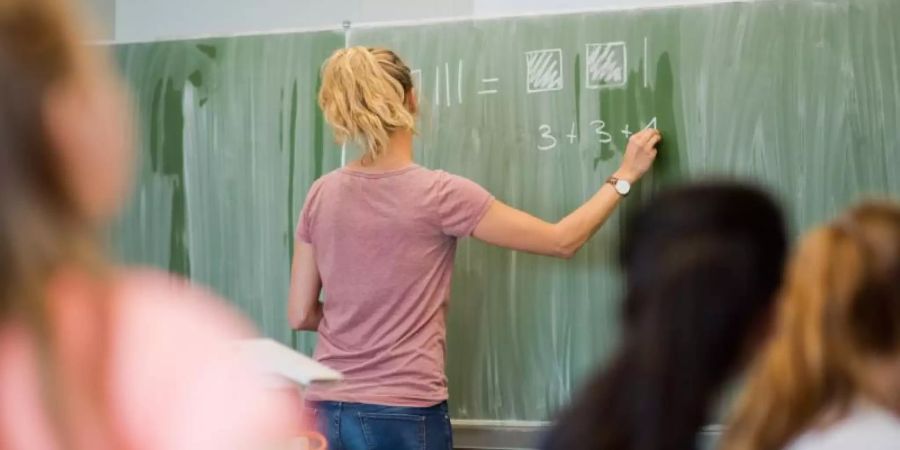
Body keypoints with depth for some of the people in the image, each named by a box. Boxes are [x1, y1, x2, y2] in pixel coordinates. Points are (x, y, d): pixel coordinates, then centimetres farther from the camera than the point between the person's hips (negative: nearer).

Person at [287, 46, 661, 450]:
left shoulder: (322, 195, 1)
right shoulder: (440, 194, -12)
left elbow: (301, 316, 6)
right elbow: (561, 242, -3)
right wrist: (624, 176, 9)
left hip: (328, 409, 5)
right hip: (402, 414, -4)